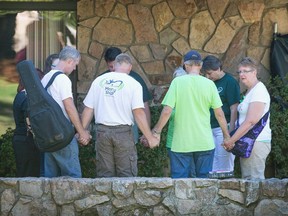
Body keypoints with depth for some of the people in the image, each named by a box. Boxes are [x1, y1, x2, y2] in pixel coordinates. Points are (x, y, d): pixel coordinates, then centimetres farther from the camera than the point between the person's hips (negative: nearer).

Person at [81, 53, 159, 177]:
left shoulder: (99, 81, 6)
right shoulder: (133, 84, -5)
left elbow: (88, 109, 6)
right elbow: (139, 113, -11)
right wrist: (150, 138, -6)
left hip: (102, 130, 3)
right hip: (123, 131, -3)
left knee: (104, 175, 8)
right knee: (126, 175, 2)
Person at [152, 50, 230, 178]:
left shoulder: (177, 82, -5)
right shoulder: (209, 84, -1)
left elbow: (167, 111, -9)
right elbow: (219, 113, 3)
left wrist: (157, 130, 3)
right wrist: (226, 135, 14)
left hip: (181, 142, -2)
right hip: (205, 142, 2)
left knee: (180, 179, 3)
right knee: (203, 179, 9)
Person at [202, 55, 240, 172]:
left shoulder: (230, 82, -7)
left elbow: (234, 108, -11)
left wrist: (231, 132, -15)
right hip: (211, 128, 7)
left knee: (225, 166, -7)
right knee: (212, 166, 8)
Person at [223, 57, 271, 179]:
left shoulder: (258, 91, -12)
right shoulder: (249, 92, 20)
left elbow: (250, 121, -19)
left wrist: (231, 141, -17)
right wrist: (232, 141, 12)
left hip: (256, 141, -10)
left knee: (254, 180, -13)